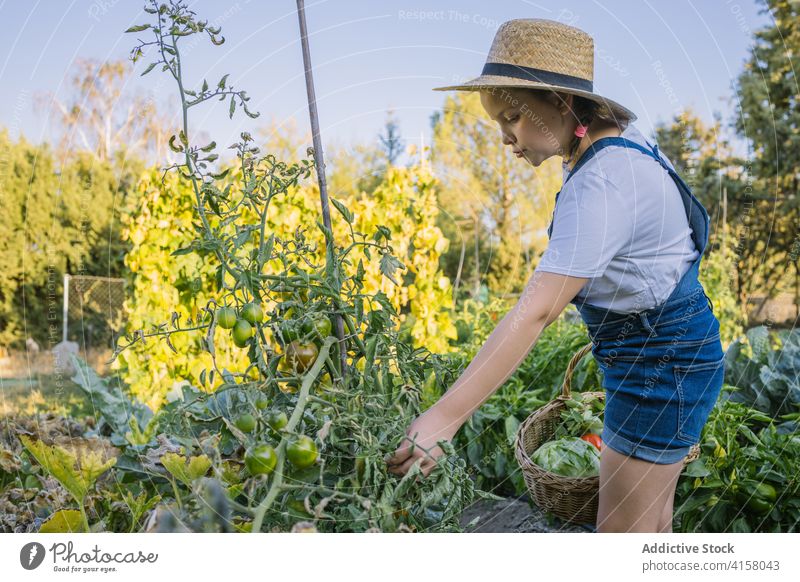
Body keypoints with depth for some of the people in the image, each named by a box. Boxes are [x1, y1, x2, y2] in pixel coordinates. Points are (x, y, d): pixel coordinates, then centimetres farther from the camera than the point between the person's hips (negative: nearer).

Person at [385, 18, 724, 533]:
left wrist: (445, 417, -38)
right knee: (653, 516, 22)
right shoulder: (621, 140, 2)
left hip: (662, 364, -10)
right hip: (679, 347, 10)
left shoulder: (602, 184, -28)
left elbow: (537, 311, -36)